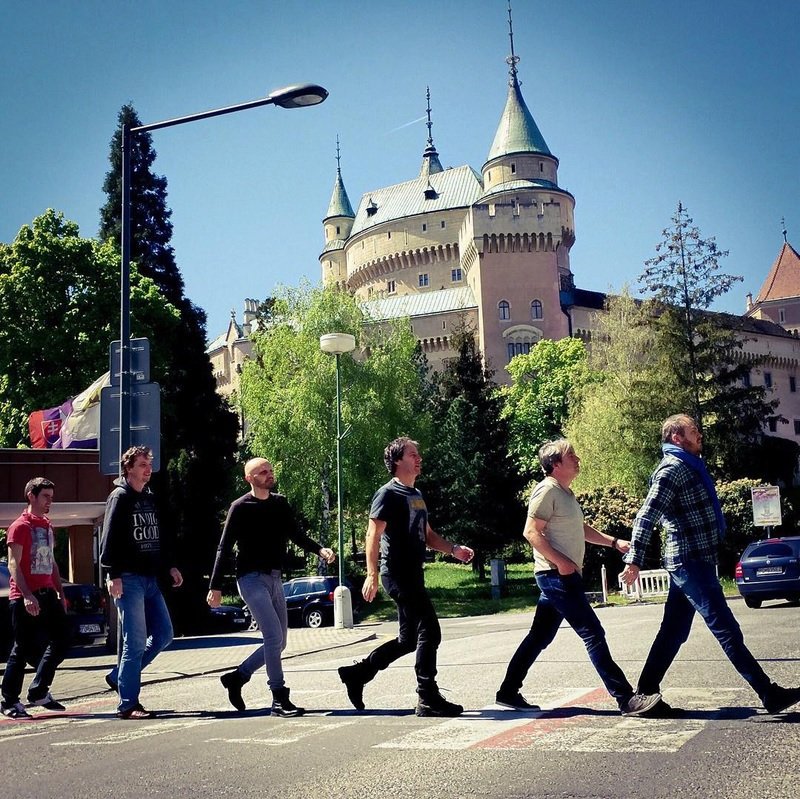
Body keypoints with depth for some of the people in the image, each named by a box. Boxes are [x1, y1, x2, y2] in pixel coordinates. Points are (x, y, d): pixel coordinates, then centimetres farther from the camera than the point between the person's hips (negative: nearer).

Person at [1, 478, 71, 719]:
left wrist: (60, 593, 18)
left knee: (62, 641, 4)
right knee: (23, 650, -3)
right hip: (25, 597, -8)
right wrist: (27, 595, -23)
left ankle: (39, 692, 14)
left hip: (47, 594, 8)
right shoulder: (20, 526, -7)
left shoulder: (47, 526, 17)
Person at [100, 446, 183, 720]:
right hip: (128, 579, -8)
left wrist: (170, 565, 15)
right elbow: (110, 538, -14)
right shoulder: (120, 497, -7)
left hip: (151, 579, 8)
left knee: (163, 634, 10)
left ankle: (120, 676, 22)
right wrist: (113, 575, -20)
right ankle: (128, 704, 0)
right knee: (135, 642, -7)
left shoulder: (150, 498, 17)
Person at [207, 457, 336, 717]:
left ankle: (236, 676, 26)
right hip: (251, 578, -7)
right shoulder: (241, 508, -5)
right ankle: (279, 699, -11)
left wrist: (320, 550, -9)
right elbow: (225, 548, -5)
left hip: (274, 578, 7)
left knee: (278, 642, 10)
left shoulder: (280, 504, 11)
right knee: (274, 636, -16)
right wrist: (215, 586, -9)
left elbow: (296, 535, 9)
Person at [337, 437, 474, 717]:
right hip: (398, 575, -10)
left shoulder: (417, 495, 19)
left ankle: (357, 673, 23)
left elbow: (427, 535, 23)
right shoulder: (388, 494, -9)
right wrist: (372, 575, -22)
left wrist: (454, 549, 8)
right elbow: (373, 535, -14)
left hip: (413, 575, 10)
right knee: (429, 632, -10)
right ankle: (428, 699, -3)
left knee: (409, 640, 14)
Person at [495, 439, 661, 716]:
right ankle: (626, 699, -8)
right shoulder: (547, 490, -13)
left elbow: (581, 529, 27)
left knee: (539, 637, 13)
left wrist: (614, 542, 17)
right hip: (556, 576, -10)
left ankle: (508, 692, 19)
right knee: (593, 634, -10)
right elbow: (531, 532, -19)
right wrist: (561, 562, -23)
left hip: (565, 576, 10)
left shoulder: (565, 492, 18)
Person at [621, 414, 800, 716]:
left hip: (689, 561, 10)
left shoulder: (687, 467, 18)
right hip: (691, 562, -10)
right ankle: (770, 695, -1)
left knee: (673, 632, 10)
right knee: (727, 630, -5)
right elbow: (646, 516, -21)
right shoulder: (673, 468, -12)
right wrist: (634, 561, -25)